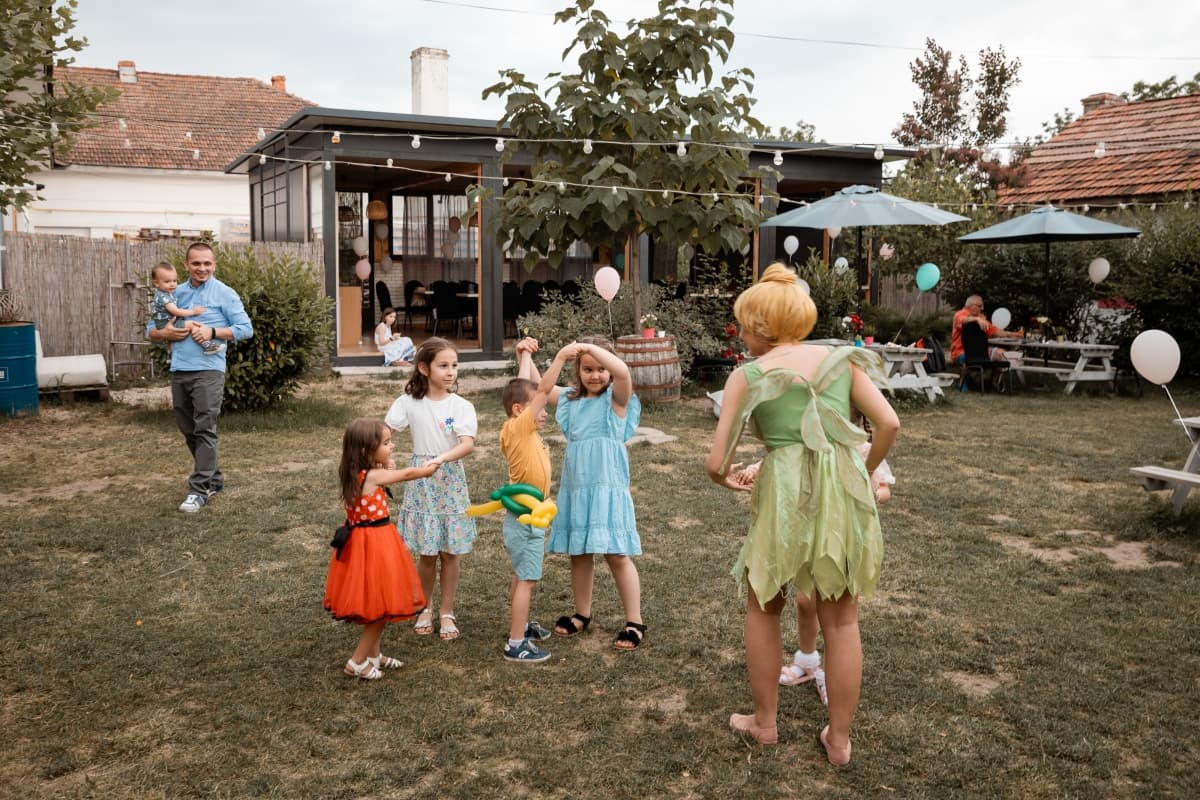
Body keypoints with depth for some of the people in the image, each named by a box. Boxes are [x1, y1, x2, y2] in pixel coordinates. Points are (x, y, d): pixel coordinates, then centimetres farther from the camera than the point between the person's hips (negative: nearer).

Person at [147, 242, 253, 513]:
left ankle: (199, 489, -4)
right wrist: (165, 333, -5)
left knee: (204, 430, -8)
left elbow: (245, 328, -5)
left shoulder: (224, 294, 0)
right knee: (188, 430, 13)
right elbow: (151, 330, 17)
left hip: (208, 370, -6)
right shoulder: (174, 293, 14)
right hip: (178, 371, 6)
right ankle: (214, 478, 28)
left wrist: (213, 331, -16)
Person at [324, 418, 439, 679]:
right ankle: (357, 662, 10)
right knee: (381, 606, 3)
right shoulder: (373, 476, -21)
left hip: (362, 541, 9)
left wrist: (386, 467, -3)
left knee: (376, 605, 21)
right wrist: (428, 470, 12)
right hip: (374, 544, -9)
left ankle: (373, 655, 34)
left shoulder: (354, 474, 3)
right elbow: (406, 474, -5)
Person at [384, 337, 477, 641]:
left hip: (450, 480, 0)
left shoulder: (461, 406, -6)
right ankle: (425, 609, 27)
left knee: (449, 552, 5)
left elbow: (468, 444, -19)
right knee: (426, 553, 7)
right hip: (420, 481, 0)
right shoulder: (408, 402, -2)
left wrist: (441, 459, -35)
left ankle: (446, 613, 21)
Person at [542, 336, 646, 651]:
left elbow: (623, 371, -24)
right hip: (574, 487, 5)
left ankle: (634, 622, 8)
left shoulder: (616, 398, -5)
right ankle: (582, 614, 30)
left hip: (607, 486, -5)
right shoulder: (571, 399, 11)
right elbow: (541, 390, 6)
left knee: (617, 555, -2)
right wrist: (561, 357, -4)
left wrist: (589, 346, -21)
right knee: (578, 554, 14)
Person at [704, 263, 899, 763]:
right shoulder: (840, 359, 8)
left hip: (785, 496, -2)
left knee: (763, 608, 21)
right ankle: (839, 738, 24)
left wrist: (724, 478, 21)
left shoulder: (748, 376, 0)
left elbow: (716, 462, -3)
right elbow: (889, 424, 0)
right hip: (845, 492, 3)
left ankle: (764, 722, 31)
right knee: (842, 621, 15)